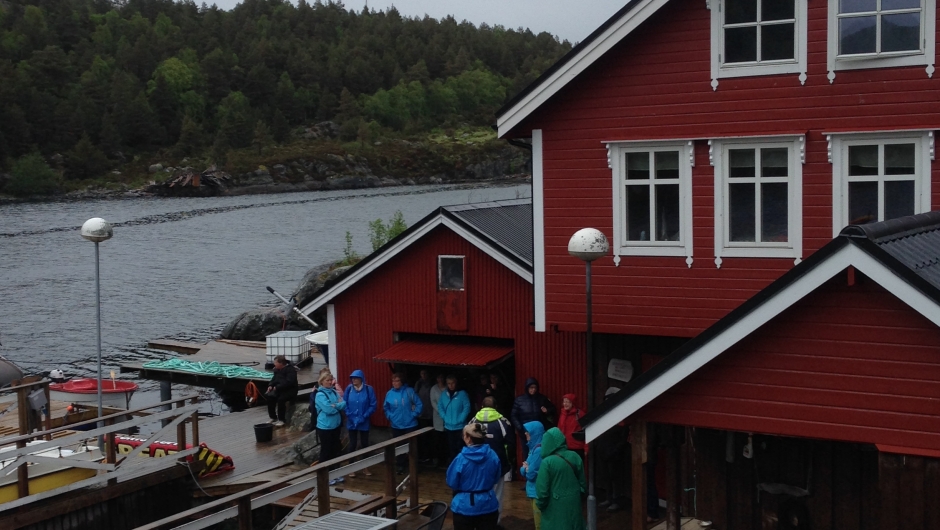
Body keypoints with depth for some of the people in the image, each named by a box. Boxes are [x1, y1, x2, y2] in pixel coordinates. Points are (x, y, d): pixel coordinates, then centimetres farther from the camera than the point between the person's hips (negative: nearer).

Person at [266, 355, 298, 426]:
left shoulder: (291, 369, -16)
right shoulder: (277, 369, 11)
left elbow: (288, 382, -26)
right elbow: (274, 378, 20)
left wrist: (277, 387, -26)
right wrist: (270, 385, -1)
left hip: (290, 390, -8)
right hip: (279, 389, 8)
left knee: (281, 399, -32)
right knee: (269, 396, -15)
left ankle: (281, 420, -17)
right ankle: (273, 418, -2)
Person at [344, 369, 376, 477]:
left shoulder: (369, 389, -10)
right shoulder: (349, 388, -6)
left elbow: (373, 405, -9)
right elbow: (344, 404, -1)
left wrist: (363, 417, -15)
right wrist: (349, 415, -12)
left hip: (364, 422, -1)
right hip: (351, 422, 1)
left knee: (364, 444, 9)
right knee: (352, 444, 6)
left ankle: (365, 467, 23)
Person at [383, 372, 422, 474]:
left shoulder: (409, 391, -9)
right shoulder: (389, 393, 0)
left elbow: (418, 404, -5)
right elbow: (385, 408, 13)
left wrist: (414, 414, -10)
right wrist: (390, 416, 1)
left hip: (410, 424, -3)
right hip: (396, 425, 3)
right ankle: (401, 466, 20)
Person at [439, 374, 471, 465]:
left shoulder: (462, 393, -8)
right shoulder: (443, 394, 4)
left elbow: (467, 407, -10)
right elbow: (440, 406, 8)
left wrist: (461, 419, -15)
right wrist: (445, 418, -4)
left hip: (460, 426, -4)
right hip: (448, 426, 4)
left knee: (460, 447, 3)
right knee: (452, 447, 14)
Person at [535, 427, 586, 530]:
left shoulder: (547, 462, -19)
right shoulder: (575, 457, -4)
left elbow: (542, 489, -15)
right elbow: (583, 482, 6)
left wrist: (540, 504, 1)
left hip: (555, 507, -5)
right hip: (574, 503, 5)